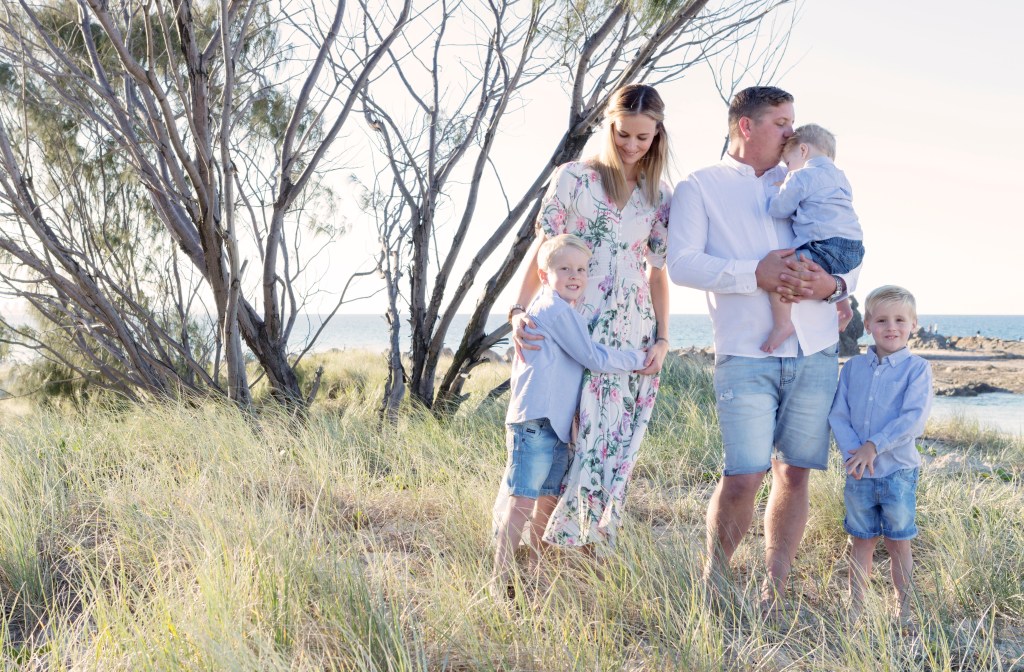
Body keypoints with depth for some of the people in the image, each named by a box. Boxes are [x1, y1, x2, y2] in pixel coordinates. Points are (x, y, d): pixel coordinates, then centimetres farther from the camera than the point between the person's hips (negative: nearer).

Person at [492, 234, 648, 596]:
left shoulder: (559, 310, 21)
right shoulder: (556, 310, -9)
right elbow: (594, 358, -9)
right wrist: (636, 359, 2)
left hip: (557, 424, 10)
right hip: (536, 421, -10)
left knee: (548, 501, 13)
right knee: (522, 502, -8)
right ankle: (501, 580, -5)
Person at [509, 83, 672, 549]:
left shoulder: (659, 197, 11)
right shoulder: (574, 178, 1)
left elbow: (658, 271, 14)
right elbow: (541, 250, -1)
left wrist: (662, 338, 6)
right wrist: (518, 311, -13)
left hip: (633, 335, 3)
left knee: (618, 440, 0)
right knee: (569, 436, -7)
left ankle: (594, 540, 12)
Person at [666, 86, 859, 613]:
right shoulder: (699, 188, 7)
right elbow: (682, 263, -7)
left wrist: (832, 284, -7)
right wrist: (754, 273, -18)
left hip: (815, 352, 5)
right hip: (746, 356, -4)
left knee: (795, 474, 4)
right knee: (743, 477, -11)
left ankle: (773, 594, 16)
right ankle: (713, 584, 12)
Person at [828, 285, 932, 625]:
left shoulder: (917, 368, -6)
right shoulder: (853, 367, 4)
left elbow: (913, 419, -15)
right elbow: (838, 415, 1)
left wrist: (874, 446, -20)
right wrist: (852, 451, -15)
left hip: (898, 471, -3)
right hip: (858, 471, 3)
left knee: (898, 543, 7)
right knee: (861, 541, 12)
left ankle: (904, 610, 21)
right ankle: (855, 608, 23)